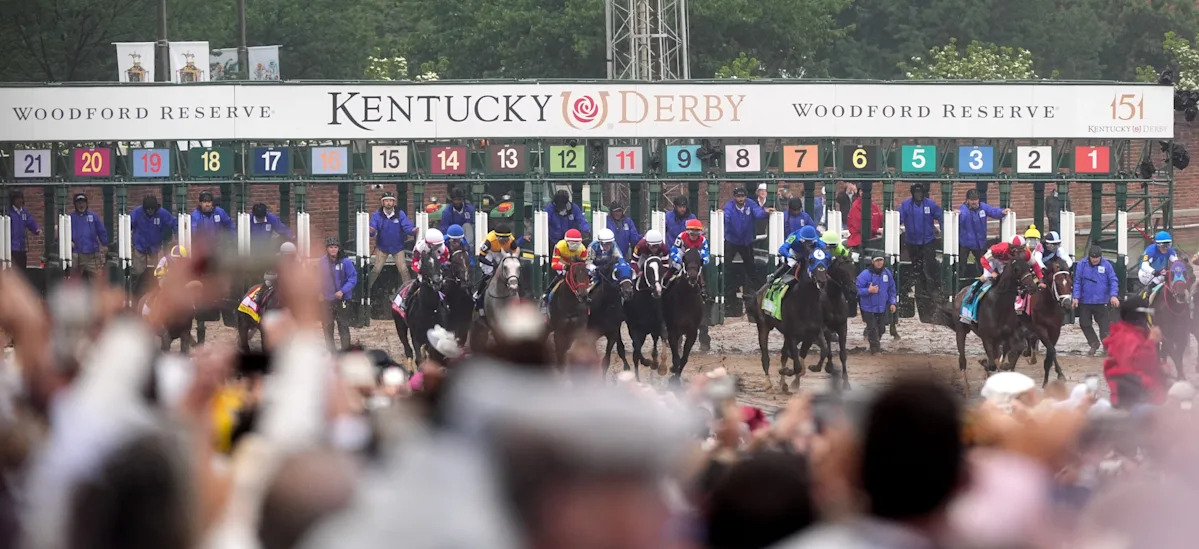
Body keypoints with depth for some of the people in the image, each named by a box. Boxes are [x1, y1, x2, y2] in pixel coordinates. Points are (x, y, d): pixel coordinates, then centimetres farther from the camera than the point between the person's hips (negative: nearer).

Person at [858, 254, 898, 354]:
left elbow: (891, 289, 11)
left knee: (881, 328, 12)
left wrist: (892, 302, 5)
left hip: (882, 308, 5)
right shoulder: (865, 274, -15)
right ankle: (874, 350, 5)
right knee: (872, 329, -4)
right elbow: (857, 289, -12)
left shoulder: (887, 273, 1)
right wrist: (868, 291, -27)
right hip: (869, 308, -5)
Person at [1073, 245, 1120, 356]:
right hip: (1085, 302, 2)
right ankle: (1094, 344, 24)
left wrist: (1114, 295, -17)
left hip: (1102, 301, -2)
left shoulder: (1106, 265, -4)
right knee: (1084, 323, 7)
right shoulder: (1082, 265, -2)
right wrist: (1076, 297, -9)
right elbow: (1077, 282, 0)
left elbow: (1113, 281, -5)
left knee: (1105, 324, 0)